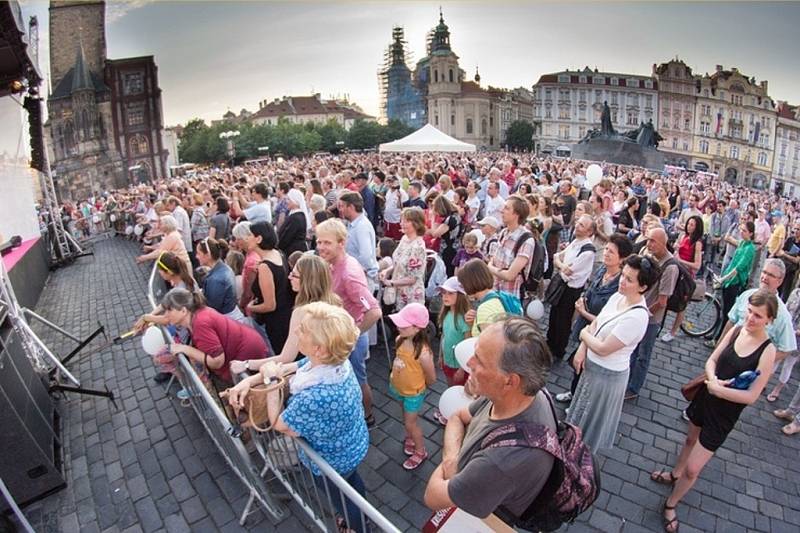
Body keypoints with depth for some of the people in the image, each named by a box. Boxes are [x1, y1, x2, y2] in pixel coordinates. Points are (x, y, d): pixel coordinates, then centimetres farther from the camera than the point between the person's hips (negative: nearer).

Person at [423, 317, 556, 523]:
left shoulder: (501, 461, -41)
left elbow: (433, 497, -25)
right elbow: (458, 418, -4)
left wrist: (450, 461, -11)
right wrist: (452, 457, -19)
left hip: (486, 521, -4)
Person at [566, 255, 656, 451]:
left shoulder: (637, 316, -31)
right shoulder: (618, 297, -6)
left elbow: (603, 348, -27)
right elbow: (594, 324, 2)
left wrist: (584, 334, -10)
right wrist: (582, 350, -9)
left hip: (607, 373, -8)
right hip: (593, 364, 8)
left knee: (592, 415, 16)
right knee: (583, 409, 29)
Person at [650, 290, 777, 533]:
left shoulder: (767, 351, -22)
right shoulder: (737, 330, -8)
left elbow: (751, 396, -20)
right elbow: (711, 360, -3)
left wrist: (717, 389, -21)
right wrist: (713, 379, -21)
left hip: (724, 415, -5)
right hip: (705, 397, 5)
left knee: (692, 469, 1)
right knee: (691, 439, 31)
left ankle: (671, 504, 27)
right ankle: (675, 474, 57)